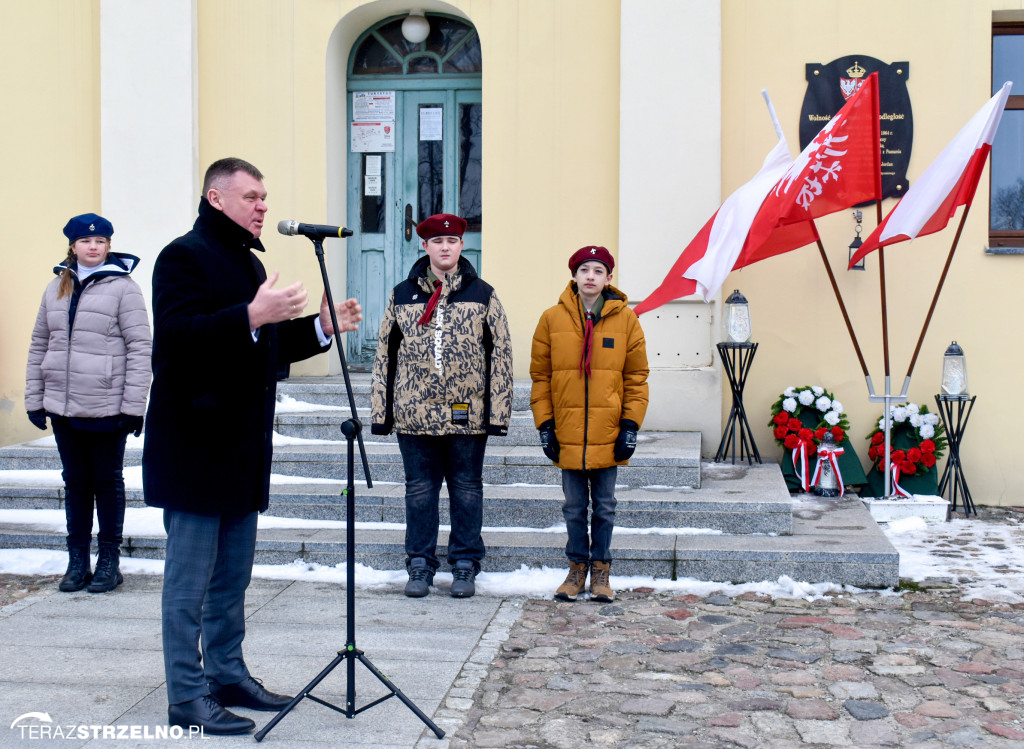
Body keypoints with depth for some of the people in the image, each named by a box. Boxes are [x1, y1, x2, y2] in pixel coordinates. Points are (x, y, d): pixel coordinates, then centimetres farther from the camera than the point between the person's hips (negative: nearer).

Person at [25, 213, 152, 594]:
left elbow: (139, 348, -9)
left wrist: (134, 405, -13)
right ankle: (77, 561, 22)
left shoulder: (123, 288, -6)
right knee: (75, 482, 12)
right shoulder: (56, 288, 10)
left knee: (108, 482, 7)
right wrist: (34, 398, 10)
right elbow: (39, 345, 14)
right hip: (62, 407, 5)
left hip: (106, 408, -5)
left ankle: (109, 562, 17)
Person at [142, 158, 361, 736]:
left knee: (233, 577, 16)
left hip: (243, 449, 9)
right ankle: (187, 697, 7)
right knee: (190, 580, -1)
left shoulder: (250, 262, 19)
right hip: (195, 448, -9)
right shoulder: (184, 255, -10)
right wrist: (252, 317, -34)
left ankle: (229, 676, 28)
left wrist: (322, 327, 13)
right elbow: (178, 334, -25)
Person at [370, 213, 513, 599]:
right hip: (414, 415, 1)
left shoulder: (482, 295, 4)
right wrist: (380, 412, 5)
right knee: (419, 491, 8)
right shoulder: (402, 295, 8)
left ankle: (465, 566, 19)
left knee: (467, 491, 7)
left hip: (467, 417, -1)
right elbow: (385, 354, 10)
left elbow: (500, 354, 1)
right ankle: (420, 565, 20)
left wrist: (497, 412, -5)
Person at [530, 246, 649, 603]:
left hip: (608, 435, 0)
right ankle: (577, 567, 24)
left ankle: (601, 570, 22)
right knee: (574, 507, 10)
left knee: (604, 507, 9)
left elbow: (636, 377, 3)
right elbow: (540, 376, 4)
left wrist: (630, 425, -4)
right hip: (567, 434, 0)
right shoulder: (552, 319, 1)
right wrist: (544, 424, -1)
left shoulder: (625, 319, 1)